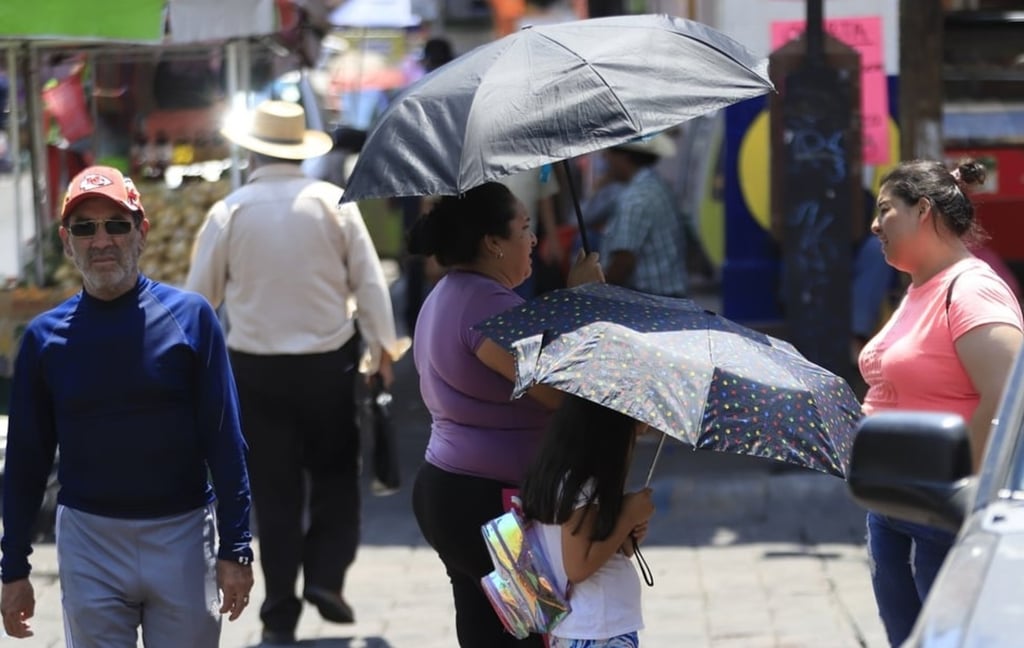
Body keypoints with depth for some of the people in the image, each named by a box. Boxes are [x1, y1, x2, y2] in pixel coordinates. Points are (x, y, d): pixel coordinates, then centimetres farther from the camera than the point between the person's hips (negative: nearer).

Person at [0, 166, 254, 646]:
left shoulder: (190, 317, -3)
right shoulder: (45, 337, 2)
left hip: (182, 535, -1)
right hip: (88, 539, 1)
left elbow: (224, 441, -3)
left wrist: (235, 550, -8)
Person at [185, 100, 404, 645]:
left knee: (275, 488, 8)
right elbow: (369, 281, -4)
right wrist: (383, 346, 9)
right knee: (336, 474, 18)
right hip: (329, 359, 0)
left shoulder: (230, 211, -6)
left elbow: (199, 296, 0)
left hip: (256, 367, 0)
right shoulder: (333, 202, -6)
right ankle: (326, 576, 2)